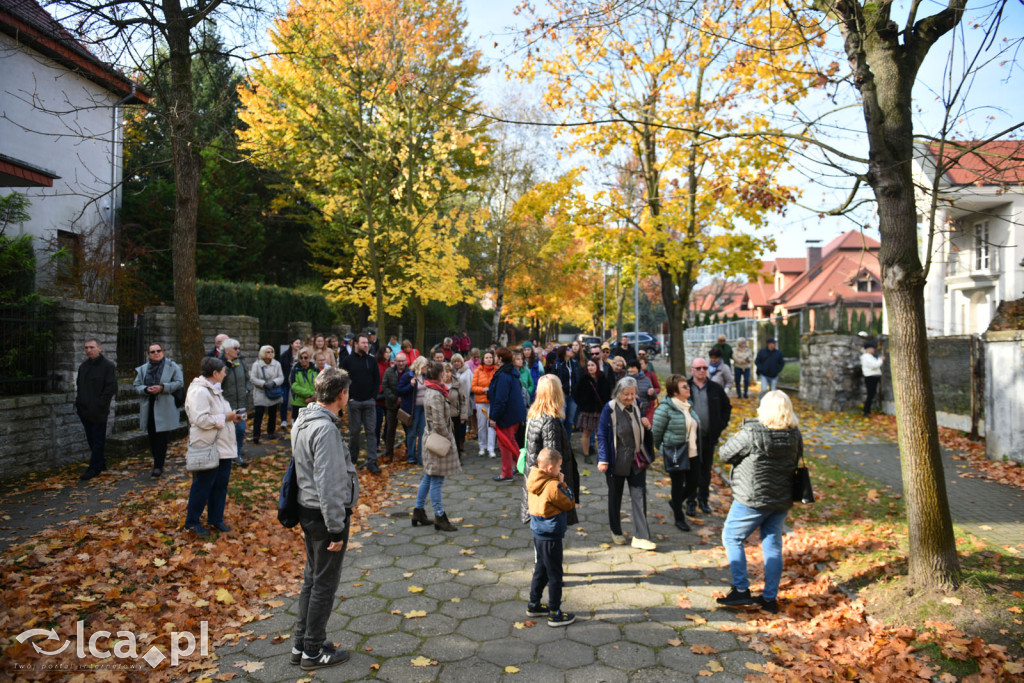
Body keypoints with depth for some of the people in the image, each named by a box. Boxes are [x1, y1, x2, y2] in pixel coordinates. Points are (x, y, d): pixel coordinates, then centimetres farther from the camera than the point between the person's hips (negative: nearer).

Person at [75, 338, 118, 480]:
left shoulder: (108, 365, -9)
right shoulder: (83, 365, 13)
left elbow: (111, 387, -13)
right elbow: (79, 384, 24)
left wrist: (99, 404, -16)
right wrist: (79, 400, 10)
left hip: (98, 411, -7)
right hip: (84, 410, 7)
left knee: (98, 440, 0)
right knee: (91, 439, 14)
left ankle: (94, 468, 5)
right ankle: (101, 463, 26)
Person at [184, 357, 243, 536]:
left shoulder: (213, 389, 15)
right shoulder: (199, 391, -19)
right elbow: (201, 419, -28)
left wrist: (232, 417, 7)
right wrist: (225, 418, -20)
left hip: (223, 447, 10)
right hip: (208, 448, -10)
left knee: (221, 484, 15)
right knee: (203, 485, 2)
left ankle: (216, 518, 27)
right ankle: (192, 521, 17)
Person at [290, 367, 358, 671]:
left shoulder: (303, 421, 6)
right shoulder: (325, 429, -25)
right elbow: (328, 484, -25)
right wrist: (337, 529, -19)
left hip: (307, 510, 10)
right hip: (326, 515, -10)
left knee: (312, 577, 21)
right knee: (324, 583, 6)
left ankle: (301, 644, 33)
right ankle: (314, 651, 20)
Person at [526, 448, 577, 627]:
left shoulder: (534, 481, 1)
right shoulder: (552, 486, -24)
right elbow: (569, 504, -12)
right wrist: (562, 483, -7)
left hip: (538, 534, 9)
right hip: (551, 537, -8)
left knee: (540, 570, 22)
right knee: (555, 575, 4)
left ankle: (533, 605, 34)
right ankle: (554, 614, 13)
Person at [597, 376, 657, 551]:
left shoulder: (636, 406, 5)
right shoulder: (610, 409, -13)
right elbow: (602, 435, -12)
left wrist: (647, 425, -3)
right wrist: (603, 460, -16)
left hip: (637, 460, 4)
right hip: (617, 462, -4)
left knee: (639, 496, 0)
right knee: (615, 496, 12)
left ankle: (640, 537, 5)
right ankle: (616, 532, 30)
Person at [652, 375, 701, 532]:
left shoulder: (688, 405, 8)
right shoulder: (665, 408, -16)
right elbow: (656, 431, -11)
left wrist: (696, 449, 17)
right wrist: (661, 448, 1)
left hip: (692, 454, 7)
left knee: (693, 483, 10)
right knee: (678, 485, 6)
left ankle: (675, 502, 39)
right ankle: (679, 518, 22)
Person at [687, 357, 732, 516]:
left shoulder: (716, 389, 4)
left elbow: (727, 407, 16)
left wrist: (721, 424, 5)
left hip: (709, 437, 3)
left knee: (706, 470, 13)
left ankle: (703, 499, 27)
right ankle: (691, 501, 14)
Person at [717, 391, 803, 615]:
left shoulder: (752, 433, -22)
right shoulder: (795, 435, -4)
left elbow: (725, 454, -12)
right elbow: (796, 461, 12)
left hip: (752, 500, -6)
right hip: (782, 501, 6)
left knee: (731, 537, 11)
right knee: (773, 545, 15)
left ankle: (741, 590, 10)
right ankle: (770, 598, 21)